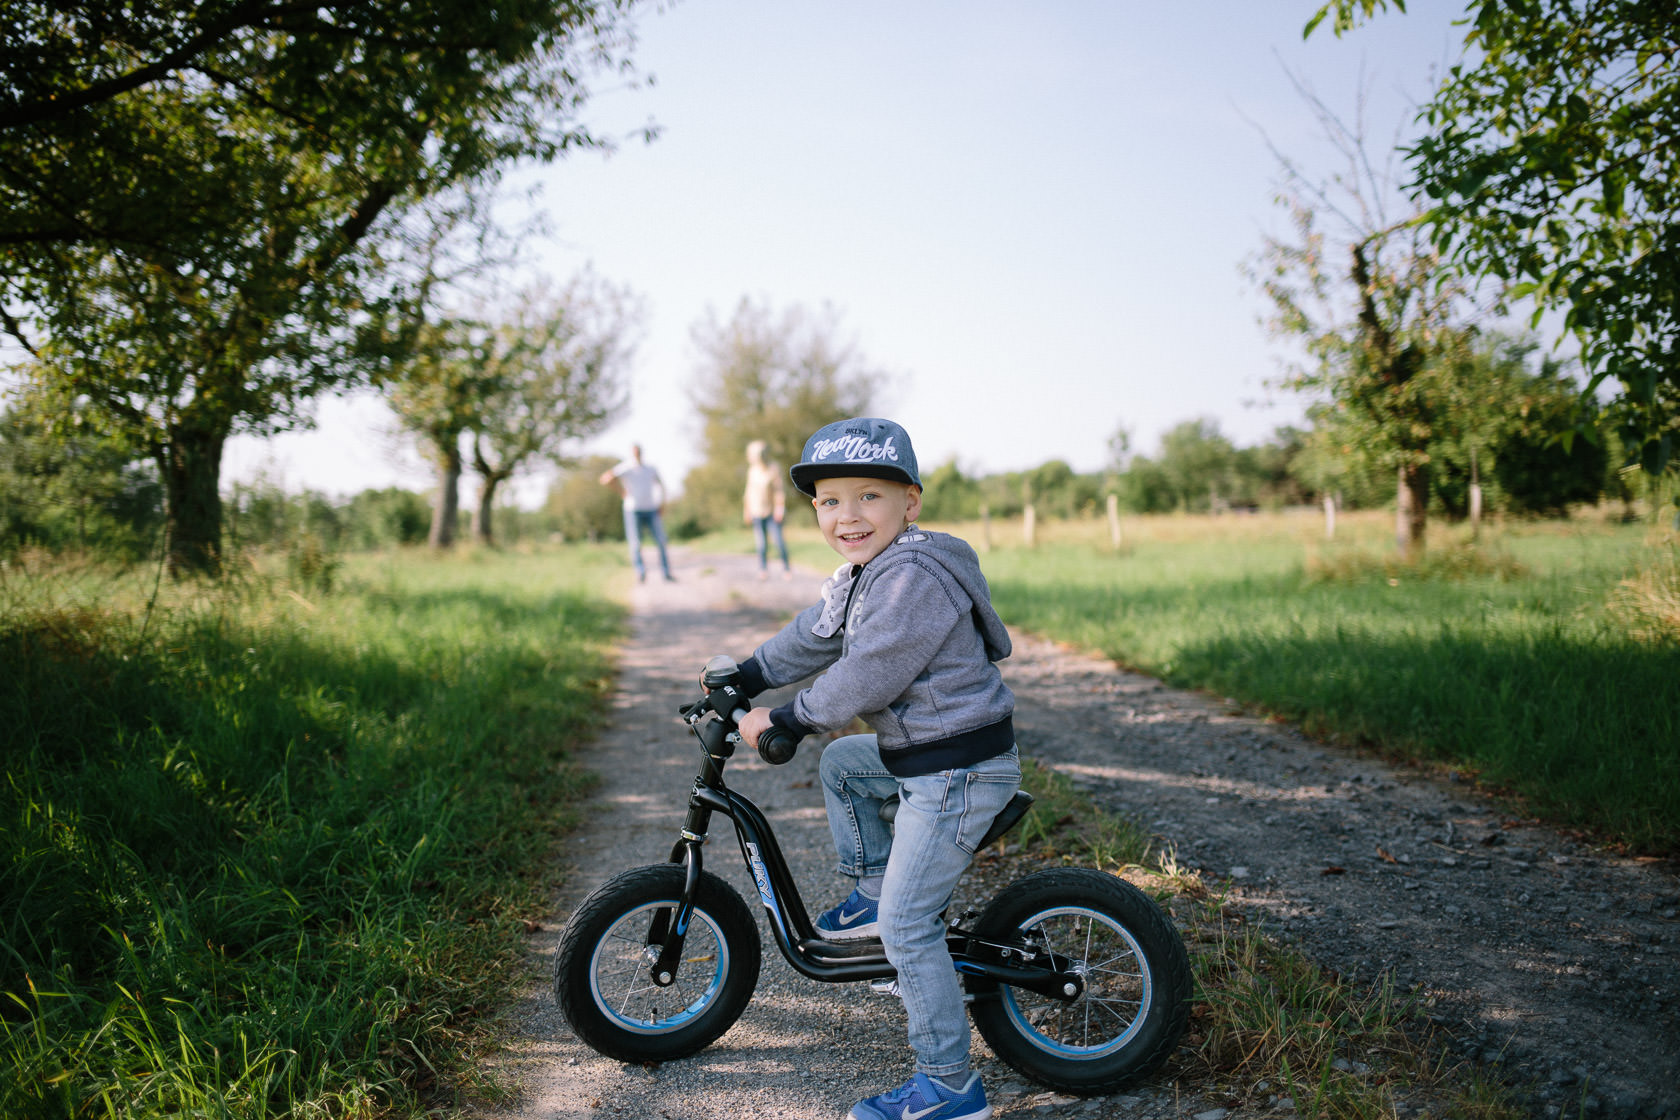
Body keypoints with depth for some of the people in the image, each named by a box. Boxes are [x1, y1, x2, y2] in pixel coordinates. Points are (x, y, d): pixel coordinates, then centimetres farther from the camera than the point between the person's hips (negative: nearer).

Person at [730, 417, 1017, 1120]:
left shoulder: (914, 575, -25)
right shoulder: (865, 573, 9)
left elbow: (863, 678, -25)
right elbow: (814, 636, 20)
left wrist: (783, 720, -13)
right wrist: (744, 678, 20)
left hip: (959, 772, -10)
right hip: (915, 752, 10)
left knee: (906, 925, -5)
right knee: (840, 763, 28)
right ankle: (871, 893, 36)